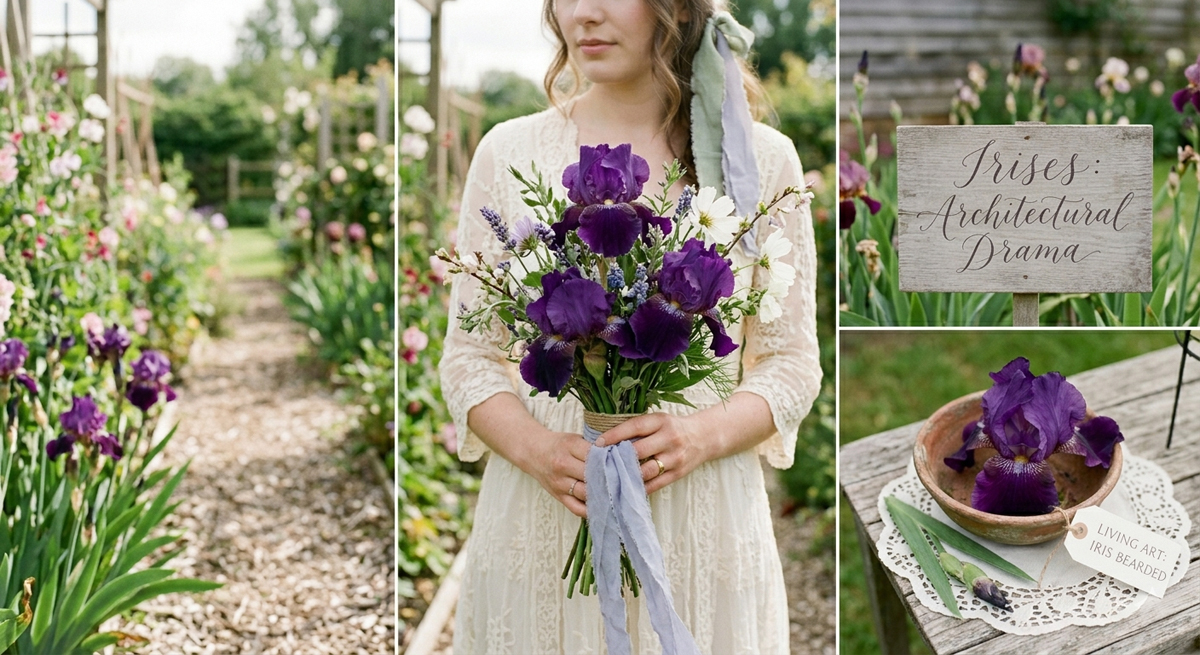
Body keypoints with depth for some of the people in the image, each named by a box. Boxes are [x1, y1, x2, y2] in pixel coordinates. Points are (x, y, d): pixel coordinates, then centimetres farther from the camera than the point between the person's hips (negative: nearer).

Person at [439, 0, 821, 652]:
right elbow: (468, 359, 4)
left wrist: (702, 435, -15)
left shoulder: (762, 158, 1)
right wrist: (536, 449, -15)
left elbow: (792, 363, 4)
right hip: (537, 521, 1)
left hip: (702, 520, 0)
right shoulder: (508, 152, 3)